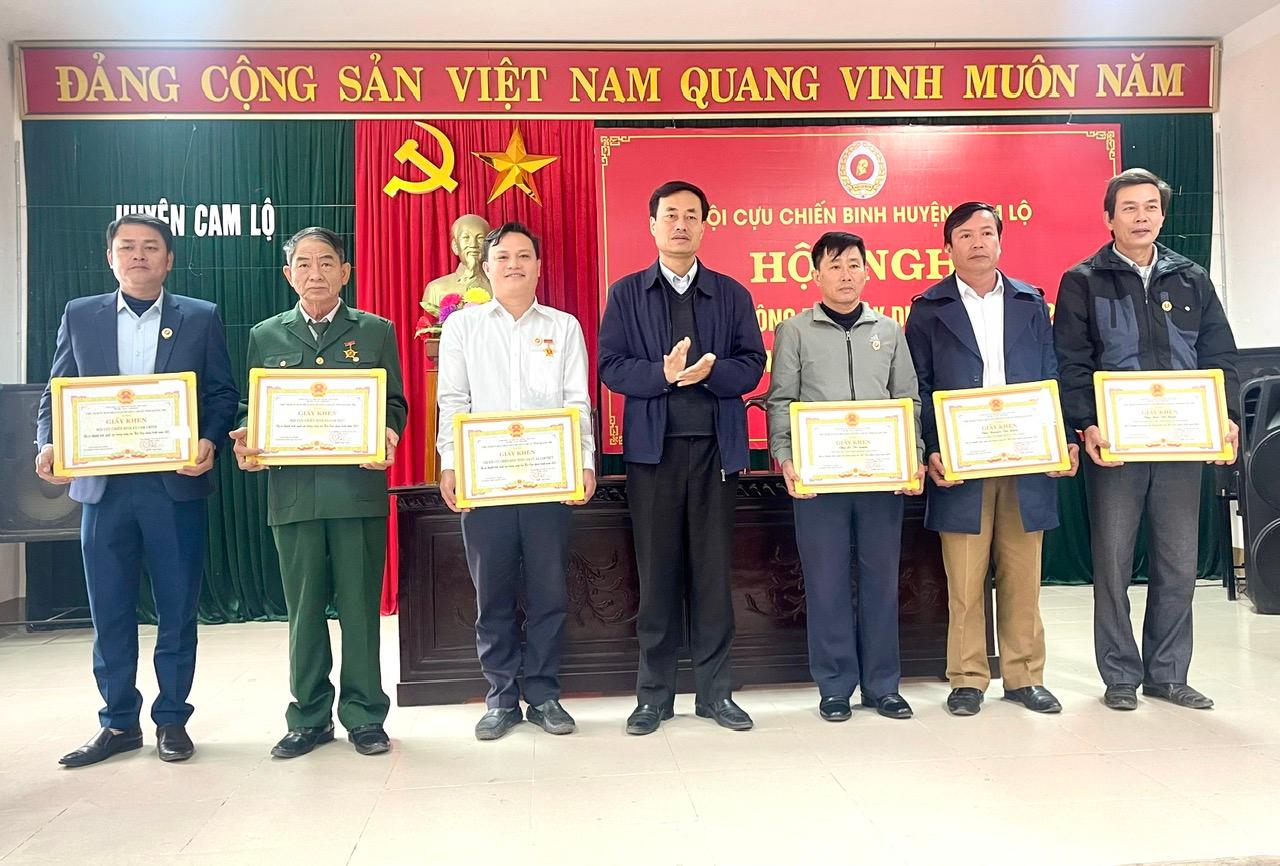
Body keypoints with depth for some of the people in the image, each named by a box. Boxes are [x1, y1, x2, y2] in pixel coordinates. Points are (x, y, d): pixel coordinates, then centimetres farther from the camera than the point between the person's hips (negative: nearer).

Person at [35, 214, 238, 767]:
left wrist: (210, 441, -15)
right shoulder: (79, 316, 11)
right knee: (109, 610, 8)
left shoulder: (201, 318, 6)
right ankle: (118, 723, 21)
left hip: (176, 484, -2)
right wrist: (48, 445, -7)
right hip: (103, 484, 2)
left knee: (177, 608, 5)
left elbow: (223, 394, 3)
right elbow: (56, 393, 11)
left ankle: (172, 719, 19)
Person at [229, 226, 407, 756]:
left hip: (358, 489, -1)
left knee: (360, 607, 3)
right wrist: (245, 441, -8)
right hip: (292, 490, 2)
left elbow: (394, 402, 7)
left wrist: (387, 435, -14)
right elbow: (252, 408, 13)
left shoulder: (376, 332, 9)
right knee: (303, 609, 8)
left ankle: (363, 716, 16)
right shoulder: (265, 336, 14)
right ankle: (310, 718, 21)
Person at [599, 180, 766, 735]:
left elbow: (751, 365, 4)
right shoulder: (626, 293, 9)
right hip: (653, 447, -1)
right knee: (657, 572, 5)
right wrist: (664, 374, -16)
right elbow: (611, 366, 0)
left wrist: (708, 372, -15)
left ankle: (715, 691, 16)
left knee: (713, 572, 5)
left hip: (716, 446, 1)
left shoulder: (731, 294, 11)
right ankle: (654, 694, 15)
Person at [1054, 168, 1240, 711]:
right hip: (1113, 444, -3)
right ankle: (1120, 676, 16)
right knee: (1113, 563, 3)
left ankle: (1167, 674, 21)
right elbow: (1070, 363, -4)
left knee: (1179, 564, 7)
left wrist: (1228, 417, -3)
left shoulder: (1191, 280, 13)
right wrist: (1087, 425, -16)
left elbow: (1220, 357, 12)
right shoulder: (1083, 282, 2)